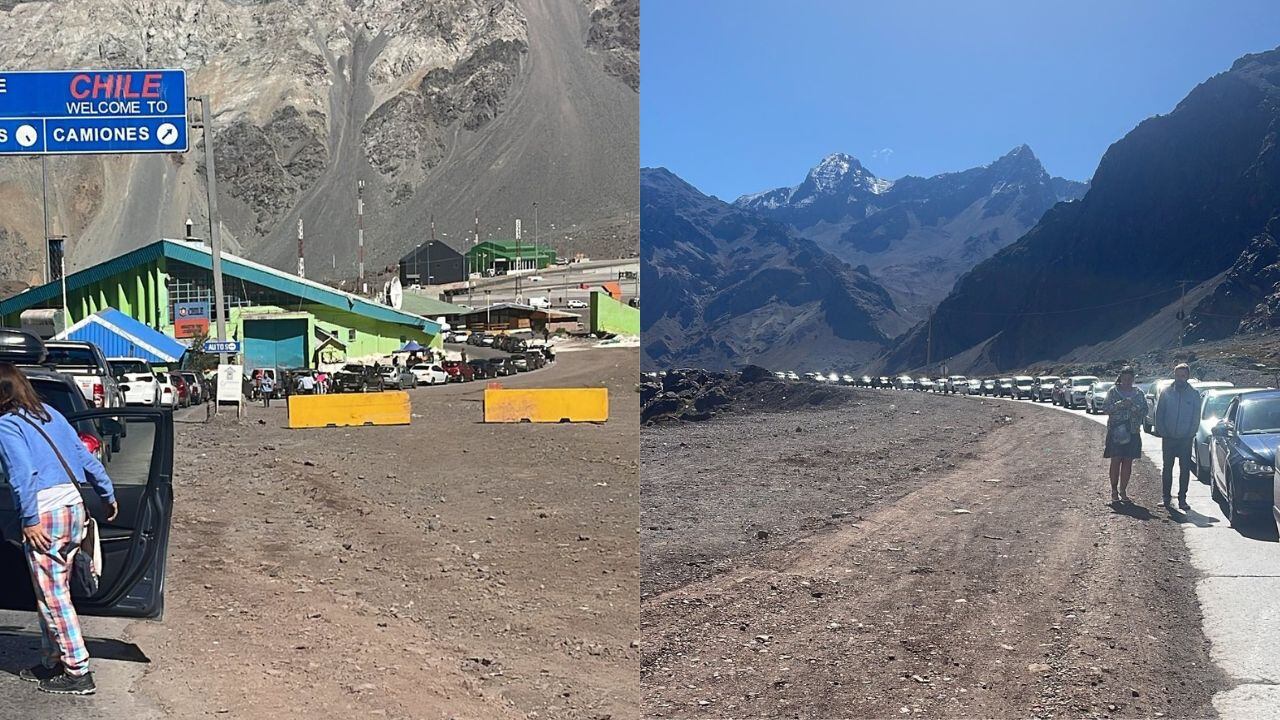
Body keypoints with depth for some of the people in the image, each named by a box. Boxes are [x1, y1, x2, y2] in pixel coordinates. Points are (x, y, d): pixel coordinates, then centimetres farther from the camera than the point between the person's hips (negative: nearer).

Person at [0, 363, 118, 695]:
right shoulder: (50, 414, 16)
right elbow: (86, 457, 16)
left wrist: (30, 520, -17)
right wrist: (108, 496, 22)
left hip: (45, 512, -8)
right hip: (74, 505, 8)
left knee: (51, 596, 0)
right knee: (55, 592, 18)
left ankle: (78, 672, 2)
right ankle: (52, 662, 27)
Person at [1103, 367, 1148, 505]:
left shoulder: (1138, 393, 10)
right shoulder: (1113, 391, 2)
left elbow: (1145, 411, 4)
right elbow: (1105, 408, -5)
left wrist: (1133, 406, -14)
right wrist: (1120, 404, -19)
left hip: (1132, 432, 3)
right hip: (1115, 430, -3)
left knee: (1128, 462, 4)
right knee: (1116, 461, -4)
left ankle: (1123, 491, 12)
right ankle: (1114, 491, 3)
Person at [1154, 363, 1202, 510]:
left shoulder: (1194, 394, 1)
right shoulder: (1166, 392, 1)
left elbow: (1196, 417, 4)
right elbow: (1159, 414, 3)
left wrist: (1191, 434, -4)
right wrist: (1161, 432, -5)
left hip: (1186, 438, 0)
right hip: (1168, 438, 0)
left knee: (1185, 469, 3)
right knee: (1167, 468, 5)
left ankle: (1182, 498, 10)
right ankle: (1167, 498, 12)